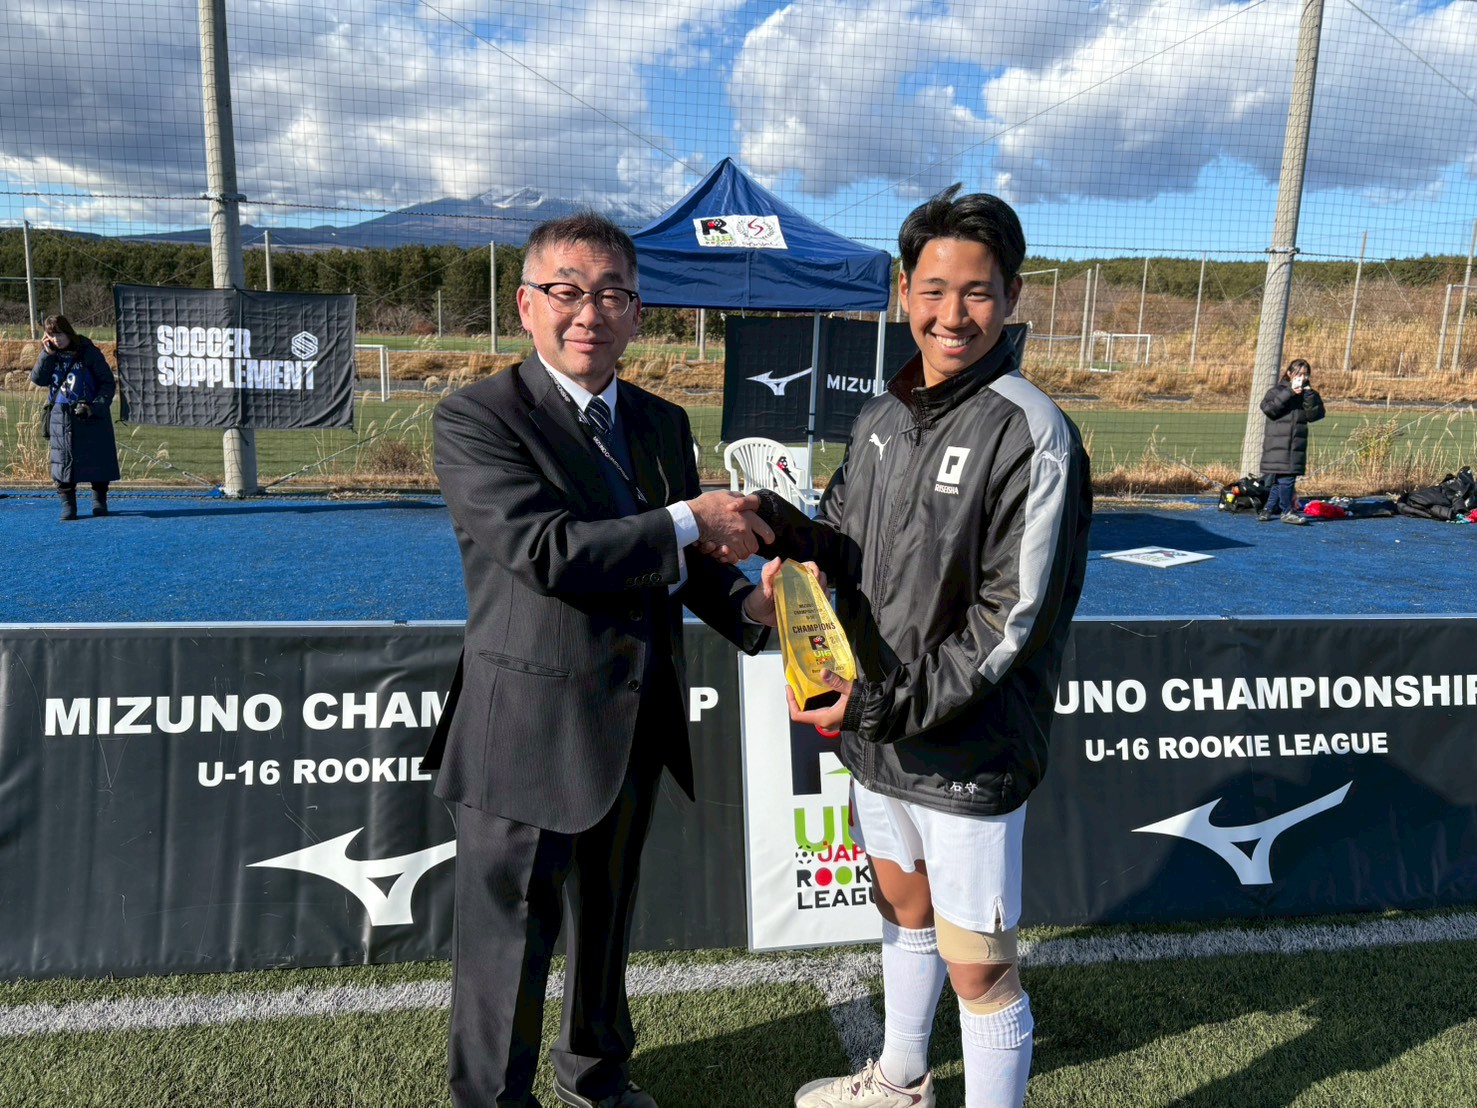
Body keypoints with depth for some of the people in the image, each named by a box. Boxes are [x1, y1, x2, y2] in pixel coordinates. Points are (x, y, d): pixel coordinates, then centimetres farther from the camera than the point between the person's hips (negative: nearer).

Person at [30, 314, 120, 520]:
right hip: (61, 416, 3)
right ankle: (67, 503, 7)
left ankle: (99, 500, 19)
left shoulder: (88, 352, -5)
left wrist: (96, 406, -15)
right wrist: (47, 354, -9)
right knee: (63, 460, 1)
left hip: (90, 416, -3)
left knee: (97, 457, 4)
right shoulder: (50, 355, 7)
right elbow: (38, 379, -2)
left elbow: (108, 382, -4)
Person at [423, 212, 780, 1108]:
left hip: (639, 727, 7)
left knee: (607, 913, 25)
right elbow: (546, 550, -27)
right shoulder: (478, 418, -13)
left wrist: (745, 605, -9)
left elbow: (686, 562, 11)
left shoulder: (664, 423, 7)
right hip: (530, 733, -6)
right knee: (509, 934, 9)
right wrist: (689, 520, -23)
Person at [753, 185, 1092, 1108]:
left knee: (979, 967, 5)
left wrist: (886, 705, -24)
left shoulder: (1031, 433, -18)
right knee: (904, 909, 26)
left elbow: (1012, 622, -20)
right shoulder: (883, 417, 4)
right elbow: (845, 544, 12)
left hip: (969, 753, -7)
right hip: (876, 734, 8)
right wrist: (785, 528, -9)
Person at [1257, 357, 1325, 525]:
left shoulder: (1308, 394, 13)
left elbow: (1314, 415, 2)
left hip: (1297, 444, 4)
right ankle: (1286, 511, 5)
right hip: (1277, 444, -4)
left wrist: (1310, 395, -9)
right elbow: (1268, 408, -16)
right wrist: (1290, 392, -17)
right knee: (1284, 477, -6)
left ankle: (1268, 509, 11)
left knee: (1288, 476, 2)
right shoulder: (1277, 390, 2)